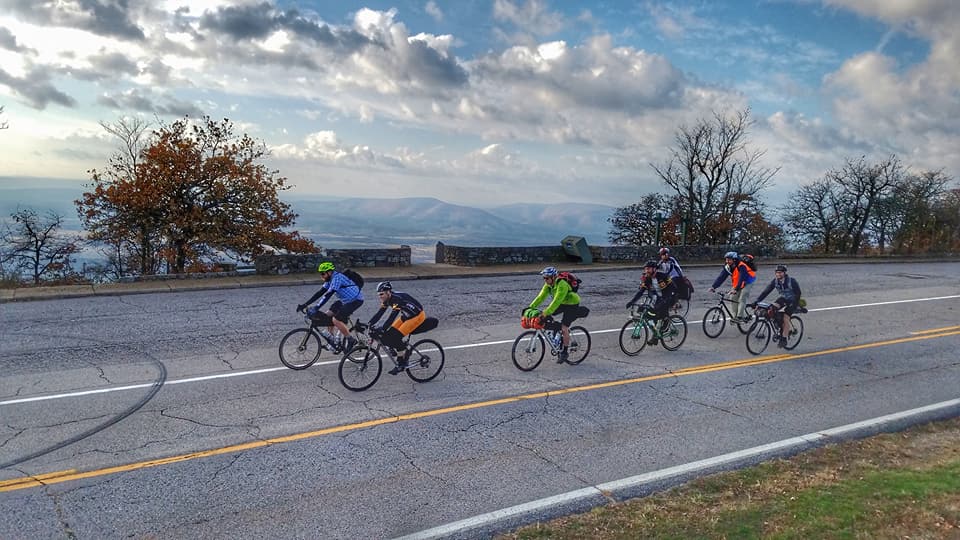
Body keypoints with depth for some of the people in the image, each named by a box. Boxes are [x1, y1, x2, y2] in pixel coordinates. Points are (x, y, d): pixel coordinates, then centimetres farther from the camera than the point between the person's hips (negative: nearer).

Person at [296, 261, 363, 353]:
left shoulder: (337, 278, -23)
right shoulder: (330, 280, 6)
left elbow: (328, 295, -30)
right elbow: (320, 293, 7)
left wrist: (316, 308, -35)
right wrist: (305, 304, 1)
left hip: (355, 300, -10)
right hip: (345, 300, 10)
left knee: (336, 320, -19)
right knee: (327, 316, 4)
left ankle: (351, 340, -3)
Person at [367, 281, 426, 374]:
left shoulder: (397, 299, -31)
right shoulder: (387, 300, -4)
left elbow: (392, 316, -37)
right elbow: (379, 314, -3)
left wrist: (382, 330, -43)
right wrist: (368, 324, -14)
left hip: (417, 315, -9)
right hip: (406, 315, 9)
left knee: (395, 337, -18)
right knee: (388, 336, -5)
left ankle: (402, 364, -3)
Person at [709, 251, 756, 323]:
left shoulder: (741, 266, -31)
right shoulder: (727, 267, -11)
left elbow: (741, 279, -39)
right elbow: (721, 277, -16)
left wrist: (736, 289, -50)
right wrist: (714, 287, -27)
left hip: (747, 283, -7)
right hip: (736, 284, 7)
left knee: (742, 299, -20)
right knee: (733, 298, -5)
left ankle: (739, 317, -21)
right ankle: (735, 316, 4)